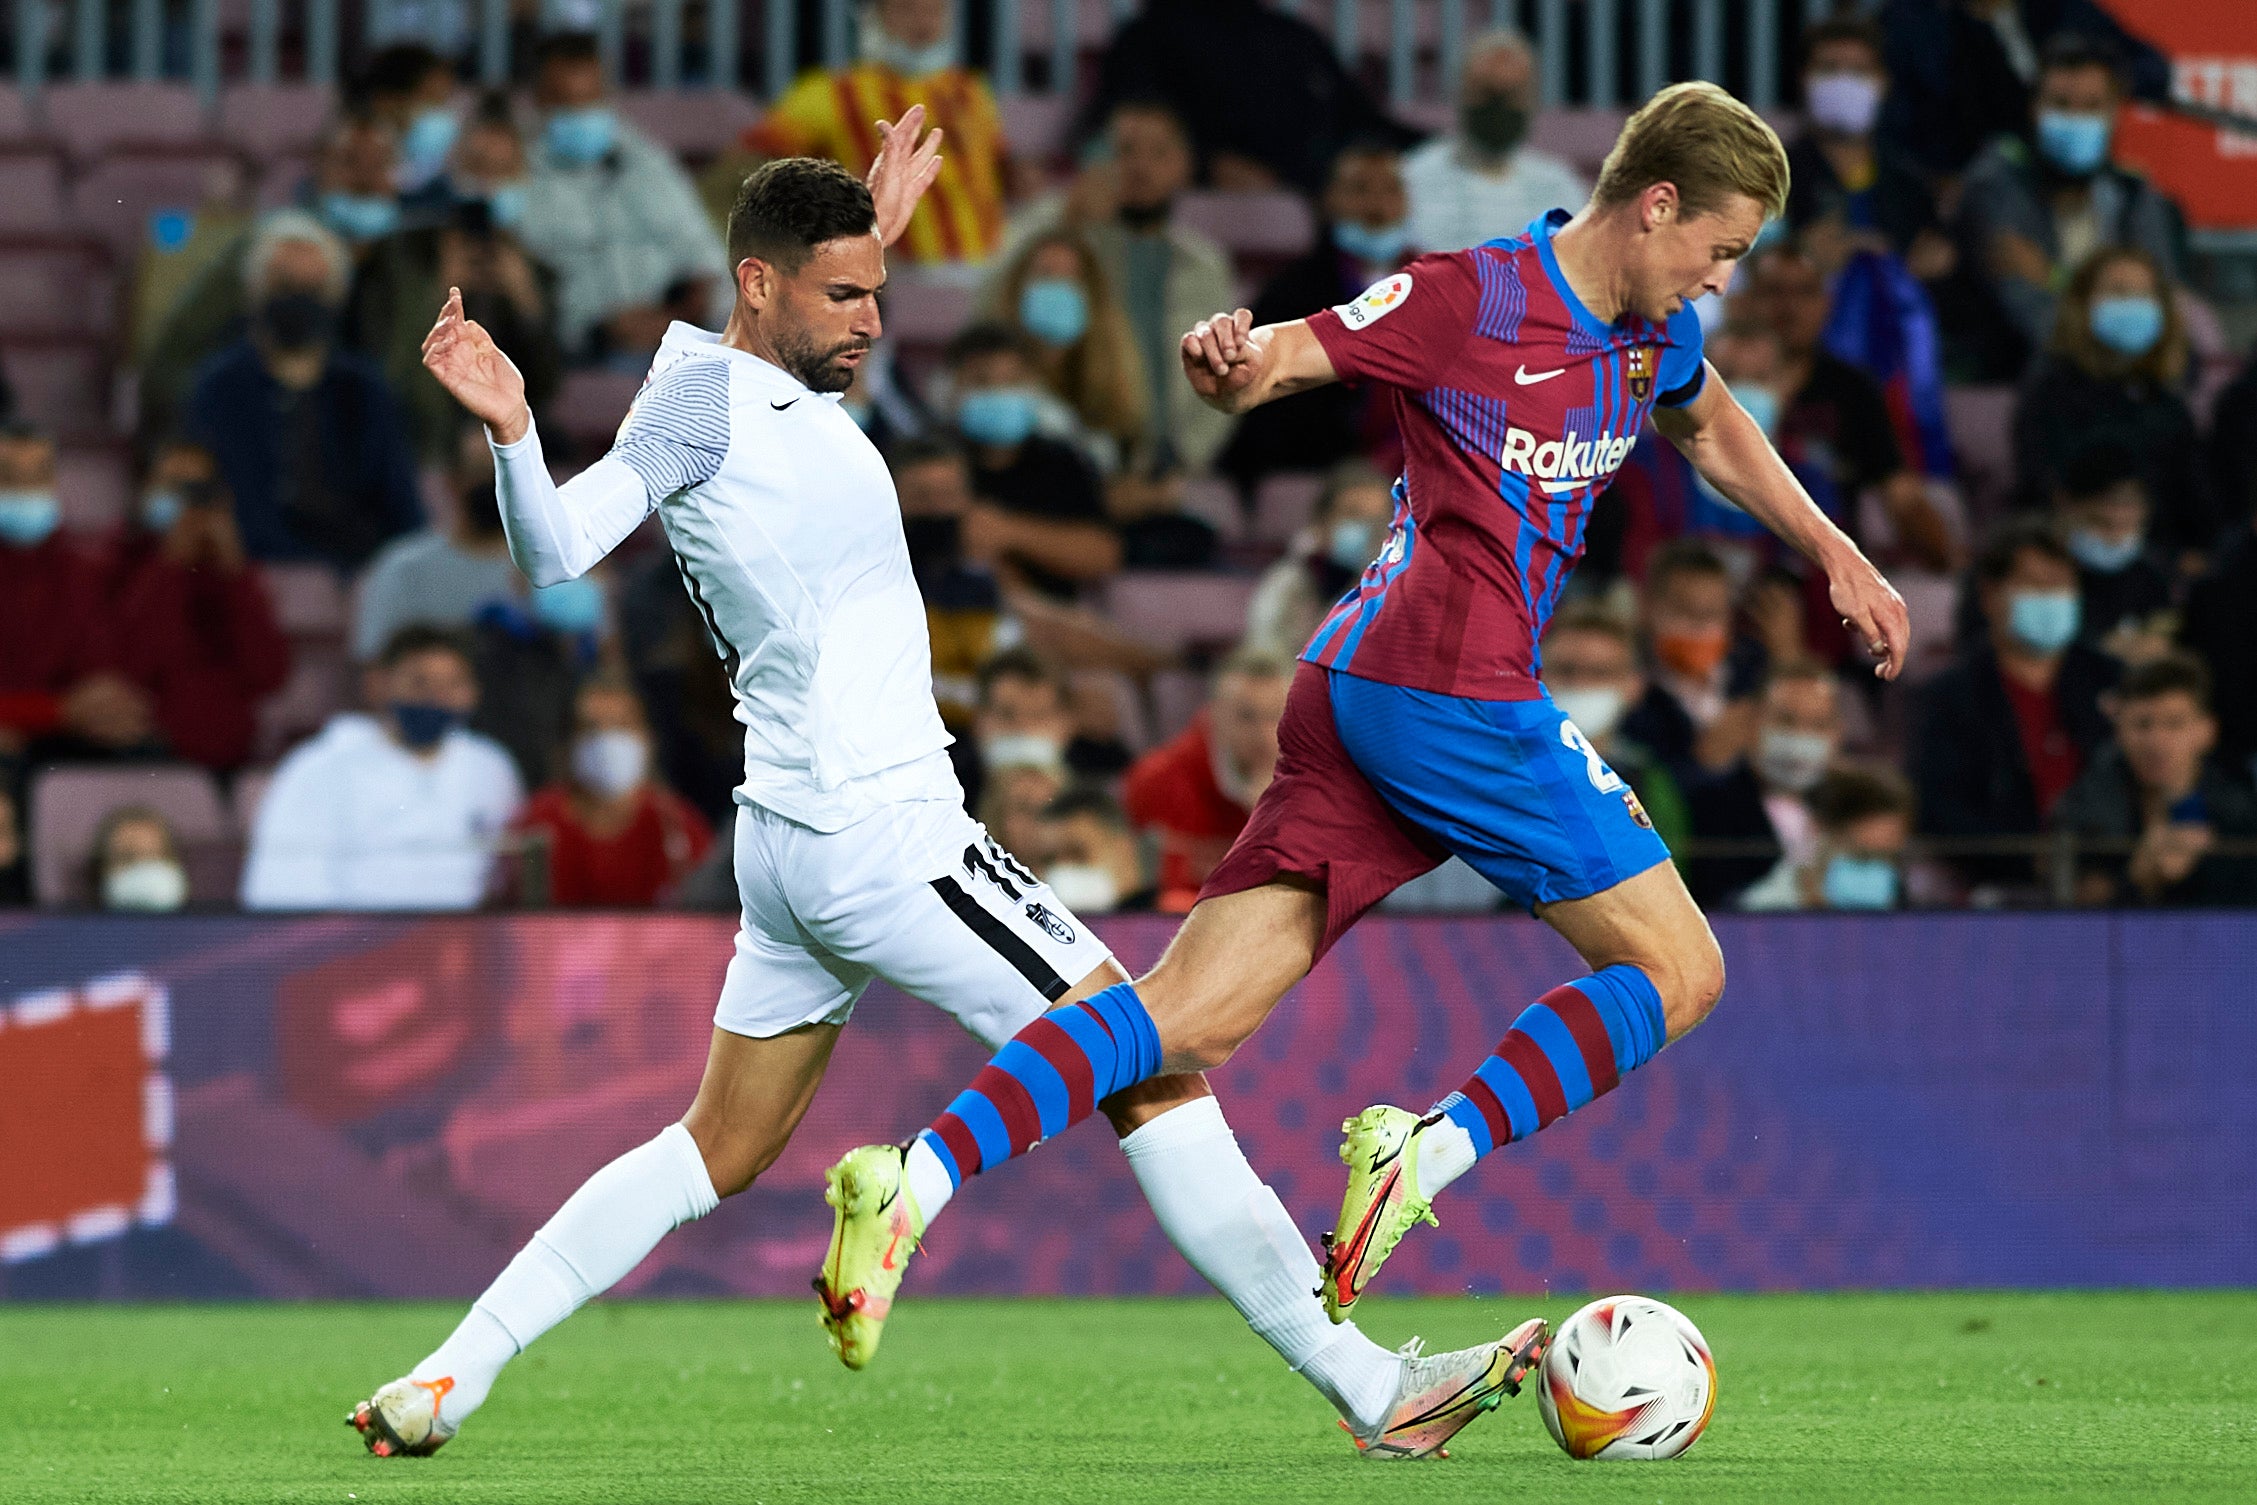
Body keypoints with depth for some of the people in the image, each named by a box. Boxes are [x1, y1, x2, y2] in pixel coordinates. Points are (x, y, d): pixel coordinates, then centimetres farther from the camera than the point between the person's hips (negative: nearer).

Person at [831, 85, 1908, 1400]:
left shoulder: (1653, 331, 18)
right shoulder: (1470, 298, -8)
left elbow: (1712, 427, 39)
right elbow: (1277, 359, -9)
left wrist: (1837, 554, 36)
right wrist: (1230, 358, -32)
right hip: (1459, 696, -8)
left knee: (1188, 1017, -2)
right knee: (1679, 974, 0)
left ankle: (917, 1178, -15)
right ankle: (1424, 1155, -14)